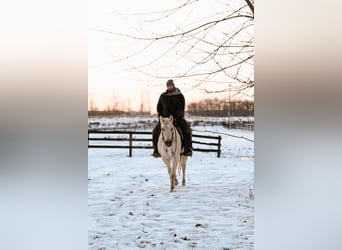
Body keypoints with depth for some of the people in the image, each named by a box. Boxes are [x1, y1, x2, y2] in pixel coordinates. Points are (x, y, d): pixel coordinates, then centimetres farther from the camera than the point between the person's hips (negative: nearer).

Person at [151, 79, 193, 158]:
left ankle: (187, 150, -17)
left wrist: (176, 117, -20)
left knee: (186, 130, -25)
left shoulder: (179, 96, -1)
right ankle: (156, 151, -3)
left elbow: (181, 108, -8)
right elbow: (159, 107, 15)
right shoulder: (163, 96, 8)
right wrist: (160, 116, 0)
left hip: (177, 118, -2)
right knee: (155, 131, -14)